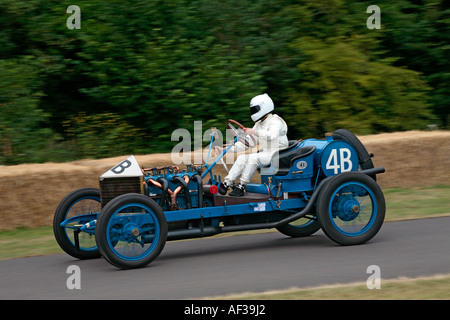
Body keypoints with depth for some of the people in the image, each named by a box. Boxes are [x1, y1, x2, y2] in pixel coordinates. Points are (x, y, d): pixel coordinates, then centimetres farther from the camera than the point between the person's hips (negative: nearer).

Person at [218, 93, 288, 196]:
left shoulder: (275, 121, -8)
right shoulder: (259, 124, 19)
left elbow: (271, 135, -29)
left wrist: (254, 132, -35)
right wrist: (231, 148, 4)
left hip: (276, 153, -8)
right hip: (264, 152, 8)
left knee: (253, 158, -30)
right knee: (242, 157, -12)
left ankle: (242, 186, -29)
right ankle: (227, 183, -22)